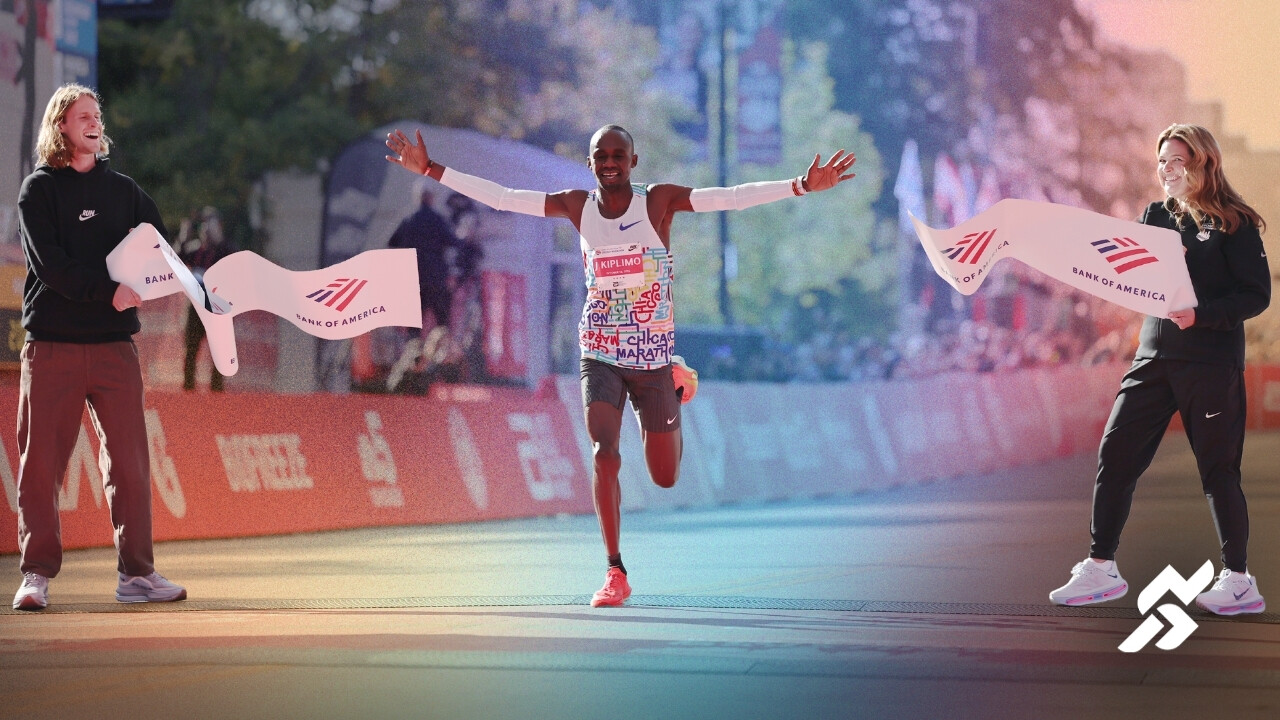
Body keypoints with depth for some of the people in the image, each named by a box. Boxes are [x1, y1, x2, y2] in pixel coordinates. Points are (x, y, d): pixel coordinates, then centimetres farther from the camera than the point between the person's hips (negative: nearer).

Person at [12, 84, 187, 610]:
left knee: (129, 461, 1)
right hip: (52, 344, -3)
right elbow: (49, 266, -8)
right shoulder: (39, 190, 3)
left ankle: (136, 574, 6)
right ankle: (36, 575, 0)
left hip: (115, 344, 3)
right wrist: (108, 292, -18)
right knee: (42, 462, -4)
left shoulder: (123, 189, 16)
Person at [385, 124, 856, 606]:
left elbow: (732, 197, -18)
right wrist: (431, 170, -1)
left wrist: (801, 186, -29)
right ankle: (615, 573, -9)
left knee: (665, 478, 9)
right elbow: (498, 196, 2)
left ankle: (678, 385, 42)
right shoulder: (577, 206, -1)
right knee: (604, 454, -19)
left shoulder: (658, 201, -8)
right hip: (600, 356, 1)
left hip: (654, 357, -1)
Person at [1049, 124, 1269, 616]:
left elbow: (1257, 294, -10)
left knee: (1218, 468, -2)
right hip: (1154, 358, 6)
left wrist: (1200, 314, -21)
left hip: (1210, 365, -6)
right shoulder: (1156, 217, 13)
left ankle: (1239, 582, 7)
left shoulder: (1233, 224, -4)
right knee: (1114, 456, 1)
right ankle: (1100, 570, 8)